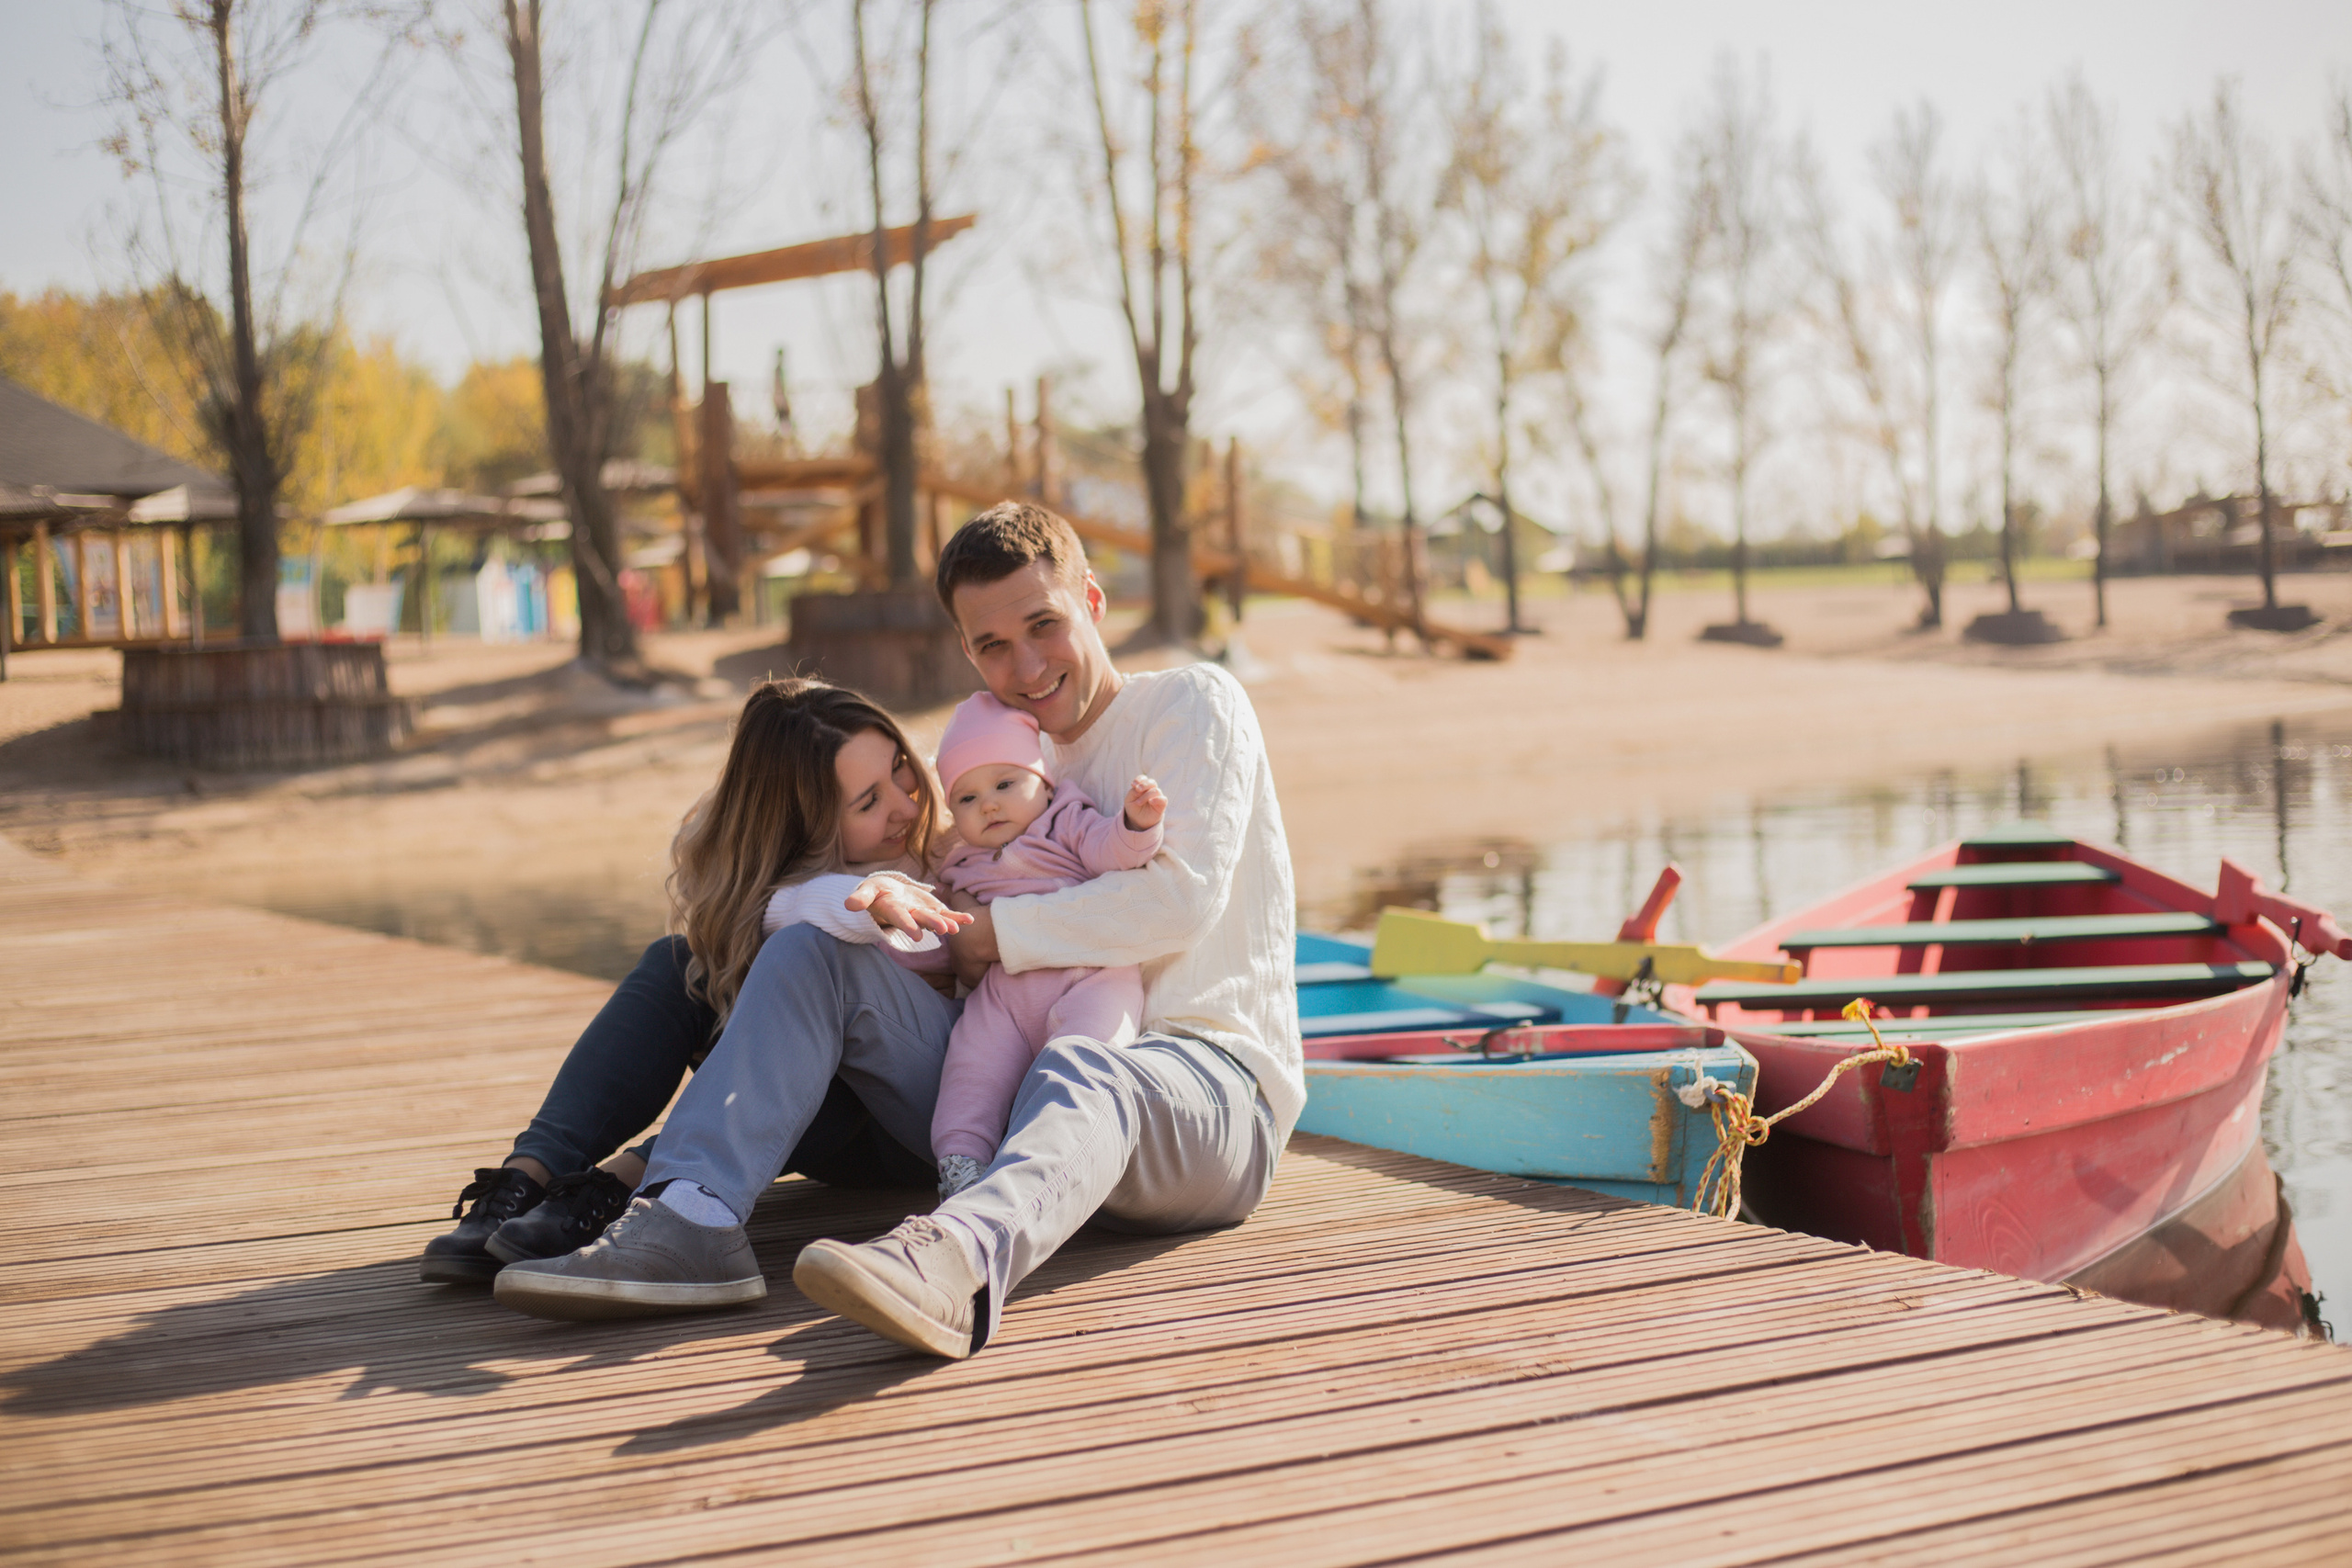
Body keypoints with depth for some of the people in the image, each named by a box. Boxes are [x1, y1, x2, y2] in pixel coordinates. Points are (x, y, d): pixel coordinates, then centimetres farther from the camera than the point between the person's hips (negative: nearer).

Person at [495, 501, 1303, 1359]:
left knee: (1080, 1072, -42)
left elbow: (1184, 897, -14)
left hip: (1210, 1073, -6)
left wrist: (995, 932, -9)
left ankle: (952, 1260, -74)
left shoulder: (1192, 702, 2)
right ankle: (692, 1216, -31)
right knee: (812, 951, -10)